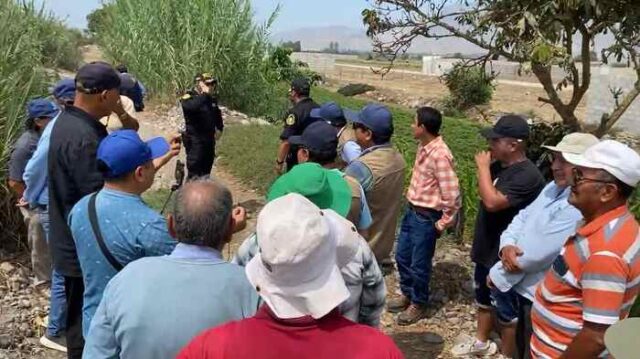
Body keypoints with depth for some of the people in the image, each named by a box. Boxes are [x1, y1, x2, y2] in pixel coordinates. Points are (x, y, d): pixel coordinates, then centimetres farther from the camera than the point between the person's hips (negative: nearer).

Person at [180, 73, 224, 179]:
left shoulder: (211, 99, 10)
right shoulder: (188, 97, -13)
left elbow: (217, 115, 27)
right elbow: (191, 107, -38)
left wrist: (219, 128, 16)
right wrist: (205, 94, -30)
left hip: (209, 139, 8)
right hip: (194, 139, -7)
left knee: (206, 170, 17)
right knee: (194, 172, -6)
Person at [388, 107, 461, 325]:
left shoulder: (440, 155, -25)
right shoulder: (424, 147, 3)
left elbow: (452, 195, -24)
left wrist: (442, 224, -15)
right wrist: (410, 206, 17)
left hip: (426, 217, -9)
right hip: (411, 210, 9)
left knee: (418, 264, 8)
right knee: (402, 256, 20)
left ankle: (418, 304, 28)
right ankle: (407, 294, 40)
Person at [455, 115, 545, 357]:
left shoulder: (527, 175, -25)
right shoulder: (497, 165, 2)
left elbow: (492, 202, -35)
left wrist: (482, 167, -25)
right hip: (486, 249, 9)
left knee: (506, 310, 9)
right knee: (483, 299, 25)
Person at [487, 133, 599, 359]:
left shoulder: (584, 206, -28)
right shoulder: (554, 188, 5)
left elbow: (538, 253, -28)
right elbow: (522, 218, 6)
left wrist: (497, 275, -14)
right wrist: (507, 246, -17)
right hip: (526, 290, 9)